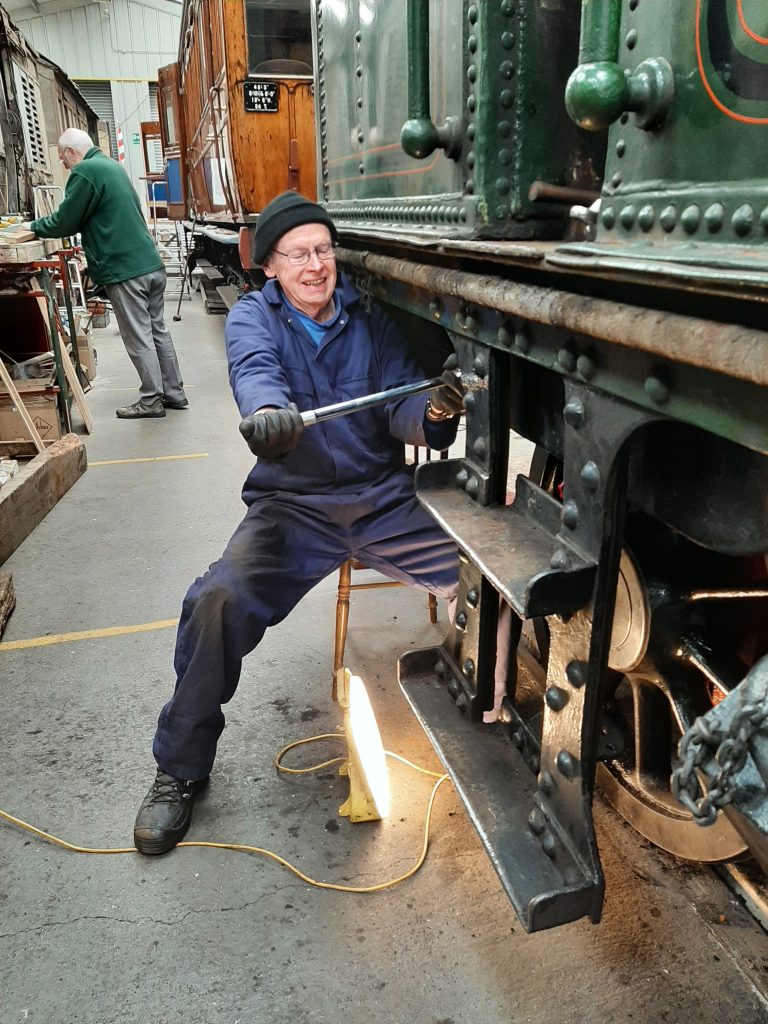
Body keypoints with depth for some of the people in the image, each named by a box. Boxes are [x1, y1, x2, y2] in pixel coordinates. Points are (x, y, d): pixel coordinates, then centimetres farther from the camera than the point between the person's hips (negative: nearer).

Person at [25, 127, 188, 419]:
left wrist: (34, 226, 11)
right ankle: (174, 392, 17)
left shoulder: (85, 172, -10)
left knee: (138, 338, -2)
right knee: (158, 331, 12)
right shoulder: (111, 165, 19)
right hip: (151, 264, 9)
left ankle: (151, 400, 5)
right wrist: (44, 225, 26)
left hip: (125, 270, -9)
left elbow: (65, 222, -7)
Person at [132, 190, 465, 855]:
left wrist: (435, 413, -27)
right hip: (294, 502, -1)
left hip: (384, 498, 2)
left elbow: (404, 408, -2)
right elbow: (256, 369, -21)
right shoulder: (253, 317, 4)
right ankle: (181, 771, -1)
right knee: (218, 602, -26)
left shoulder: (371, 319, 9)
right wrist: (267, 411, -45)